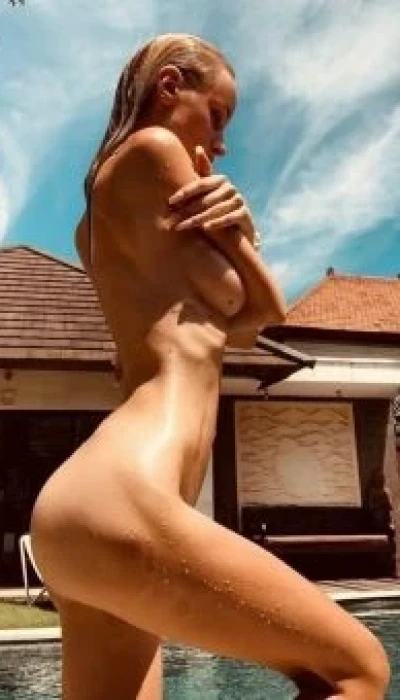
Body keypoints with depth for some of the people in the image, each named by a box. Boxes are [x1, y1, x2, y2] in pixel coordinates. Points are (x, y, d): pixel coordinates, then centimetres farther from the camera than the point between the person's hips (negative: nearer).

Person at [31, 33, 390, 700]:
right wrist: (236, 231, 22)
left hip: (90, 506, 10)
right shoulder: (152, 150, 1)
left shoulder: (96, 224, 27)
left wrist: (232, 221, 5)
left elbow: (237, 321, 22)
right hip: (117, 504, -10)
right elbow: (269, 305, 6)